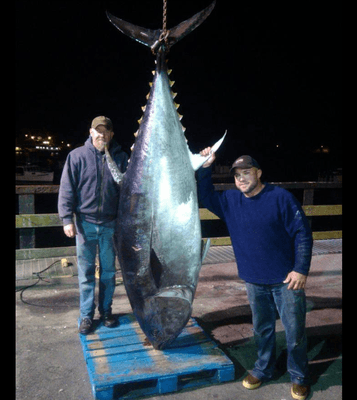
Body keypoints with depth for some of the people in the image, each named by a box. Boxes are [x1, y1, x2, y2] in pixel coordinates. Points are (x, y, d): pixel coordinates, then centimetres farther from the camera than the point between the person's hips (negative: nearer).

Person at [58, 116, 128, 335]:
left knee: (109, 271, 13)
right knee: (86, 272, 7)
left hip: (110, 224, 1)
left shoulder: (121, 157, 2)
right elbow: (67, 189, -2)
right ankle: (86, 315, 21)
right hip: (85, 223, -1)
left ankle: (106, 310, 29)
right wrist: (67, 219, -9)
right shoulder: (77, 156, -2)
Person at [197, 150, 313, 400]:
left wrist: (301, 269, -16)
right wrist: (205, 168, -4)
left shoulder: (280, 197, -13)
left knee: (295, 330, 7)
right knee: (262, 328, 19)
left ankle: (299, 377, 28)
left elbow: (302, 233, -12)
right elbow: (205, 197, 8)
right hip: (254, 280, 4)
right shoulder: (230, 200, 2)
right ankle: (263, 369, 39)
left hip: (286, 279, -4)